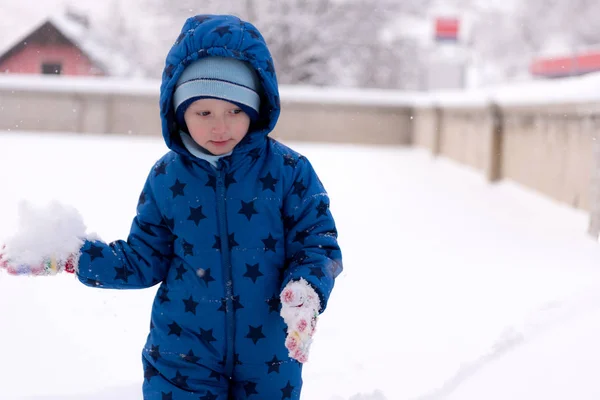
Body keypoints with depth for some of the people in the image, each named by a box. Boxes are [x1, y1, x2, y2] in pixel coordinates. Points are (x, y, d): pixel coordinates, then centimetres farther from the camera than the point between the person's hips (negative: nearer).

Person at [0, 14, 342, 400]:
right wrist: (74, 254, -5)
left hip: (269, 359, 0)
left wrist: (306, 292, -26)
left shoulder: (289, 171, -9)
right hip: (183, 359, 1)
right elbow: (145, 261, 5)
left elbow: (318, 246, -6)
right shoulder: (166, 177, -2)